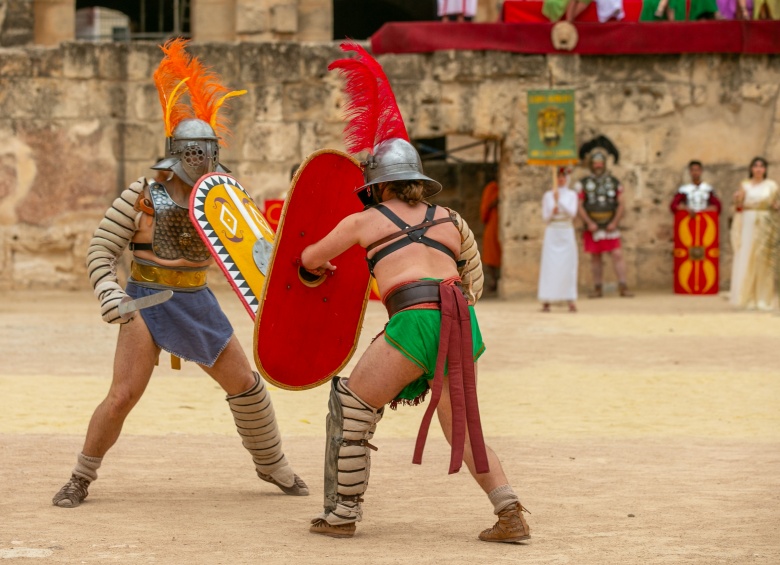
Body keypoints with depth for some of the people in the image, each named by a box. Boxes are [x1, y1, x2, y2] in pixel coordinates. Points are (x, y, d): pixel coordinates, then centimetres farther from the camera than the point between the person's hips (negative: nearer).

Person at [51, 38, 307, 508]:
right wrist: (109, 294, -23)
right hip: (147, 304, -4)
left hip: (198, 305, 4)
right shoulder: (142, 196, -11)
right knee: (122, 397, -16)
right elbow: (101, 251, -8)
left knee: (246, 384, 8)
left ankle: (271, 464, 30)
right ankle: (81, 479, 2)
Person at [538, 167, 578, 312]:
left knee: (568, 266, -3)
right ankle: (546, 301, -6)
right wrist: (553, 210, -15)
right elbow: (545, 217, 5)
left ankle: (571, 300, -4)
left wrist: (559, 201, -17)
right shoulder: (548, 195, 6)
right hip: (552, 232, 0)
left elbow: (572, 213, -9)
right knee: (549, 266, -5)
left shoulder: (571, 195, 5)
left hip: (567, 233, 0)